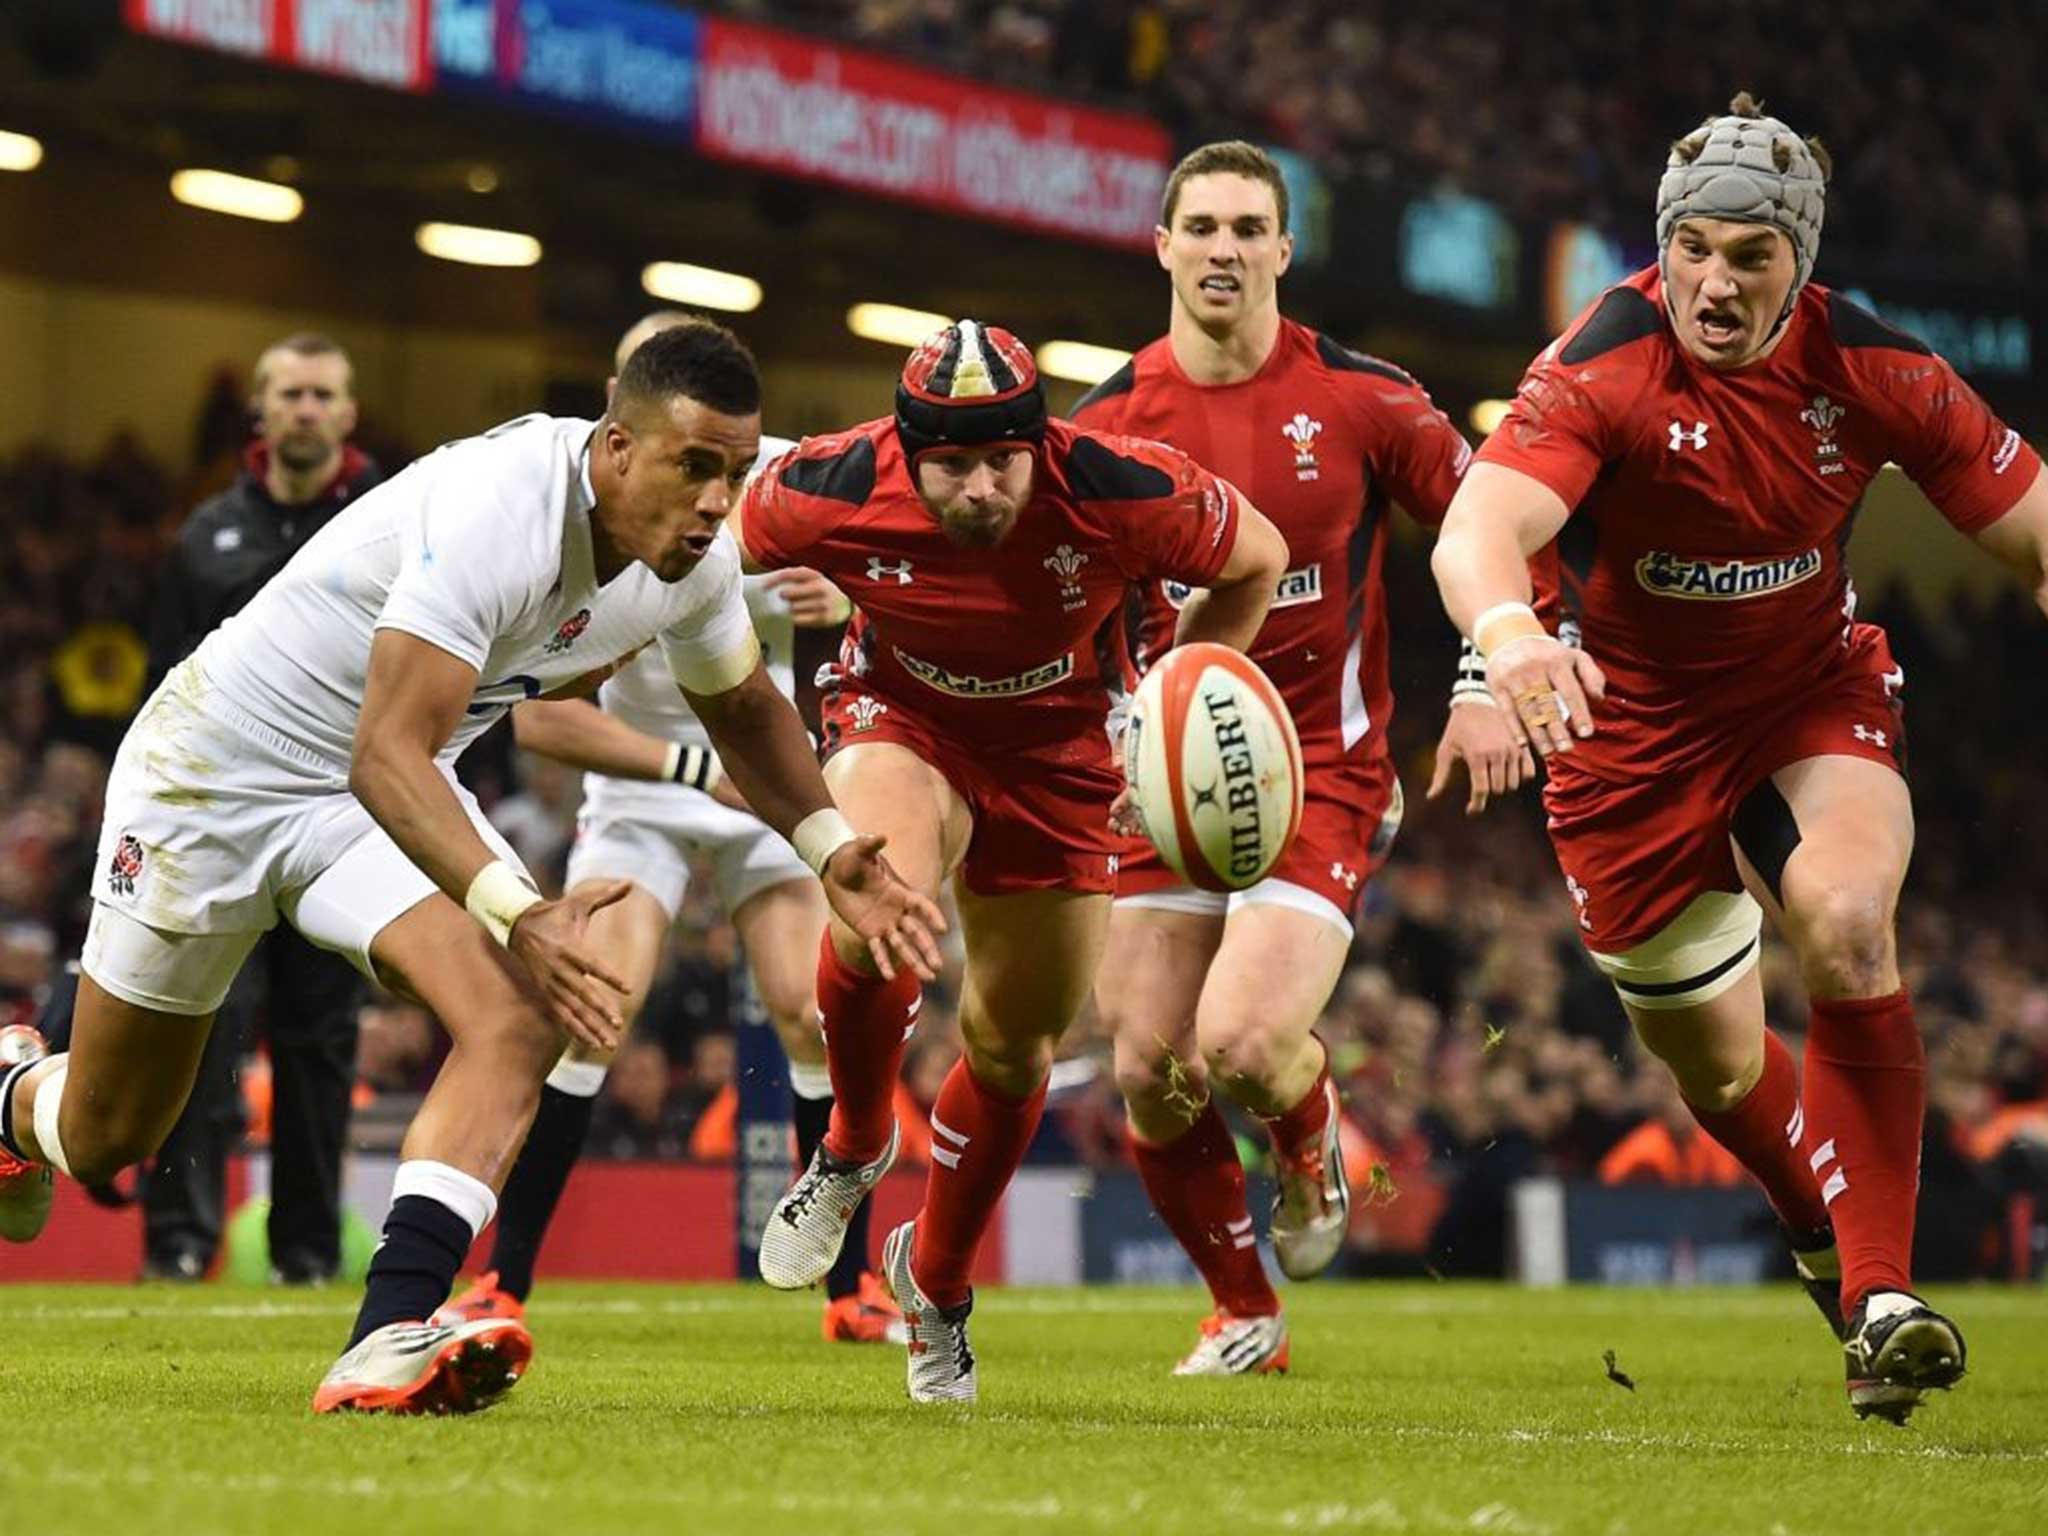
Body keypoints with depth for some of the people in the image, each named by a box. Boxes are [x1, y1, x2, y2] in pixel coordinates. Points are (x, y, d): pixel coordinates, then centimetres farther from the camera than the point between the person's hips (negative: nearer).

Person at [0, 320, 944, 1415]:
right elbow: (385, 757, -40)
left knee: (520, 1018, -24)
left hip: (392, 790, 6)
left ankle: (387, 1342, -33)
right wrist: (516, 915, -53)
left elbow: (742, 707, 12)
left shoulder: (695, 557, -11)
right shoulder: (497, 513, -36)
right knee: (103, 1138, 7)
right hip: (218, 775, -6)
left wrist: (831, 851, -3)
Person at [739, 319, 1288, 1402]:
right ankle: (853, 1150, -2)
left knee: (1016, 1047, 10)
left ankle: (937, 1281, 37)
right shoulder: (833, 491, -28)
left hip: (1057, 751, 1)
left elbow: (1255, 562, -9)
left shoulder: (1121, 493, -30)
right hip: (901, 719, -1)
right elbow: (722, 553, -4)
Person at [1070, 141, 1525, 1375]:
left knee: (1240, 1041, -21)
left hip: (1325, 773, -3)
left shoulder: (1361, 398, -4)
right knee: (1149, 1073, -2)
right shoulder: (1110, 423, 2)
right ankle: (1244, 1314, 21)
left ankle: (1312, 1135, 17)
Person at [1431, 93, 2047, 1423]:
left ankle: (1882, 1295, -21)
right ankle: (1827, 1229, 43)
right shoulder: (1604, 371, -25)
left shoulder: (1871, 373, -16)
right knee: (1716, 1069, 8)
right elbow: (1480, 527, -41)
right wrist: (1509, 634, -63)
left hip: (1818, 689, 1)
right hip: (1634, 717, -1)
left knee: (1847, 924, -29)